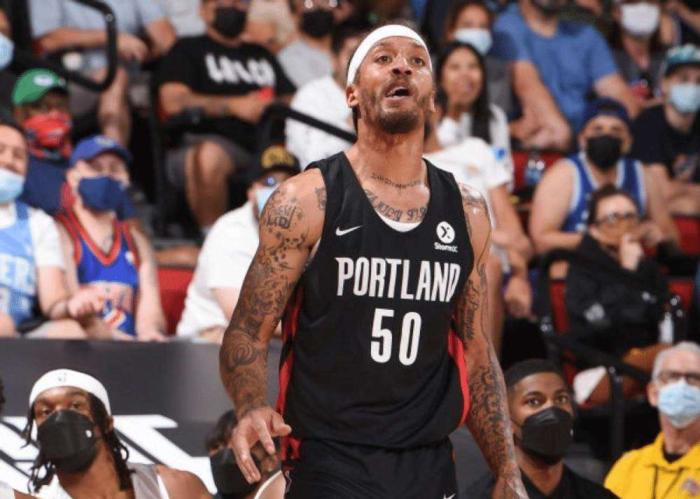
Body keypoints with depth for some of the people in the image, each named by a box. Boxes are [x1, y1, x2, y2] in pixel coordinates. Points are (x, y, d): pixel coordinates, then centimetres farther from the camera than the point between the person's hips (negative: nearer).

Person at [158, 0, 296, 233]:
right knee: (209, 156, -42)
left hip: (265, 142, 4)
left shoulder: (262, 55, 32)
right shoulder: (187, 50, 17)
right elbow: (173, 102, 0)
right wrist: (234, 106, -7)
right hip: (210, 139, -4)